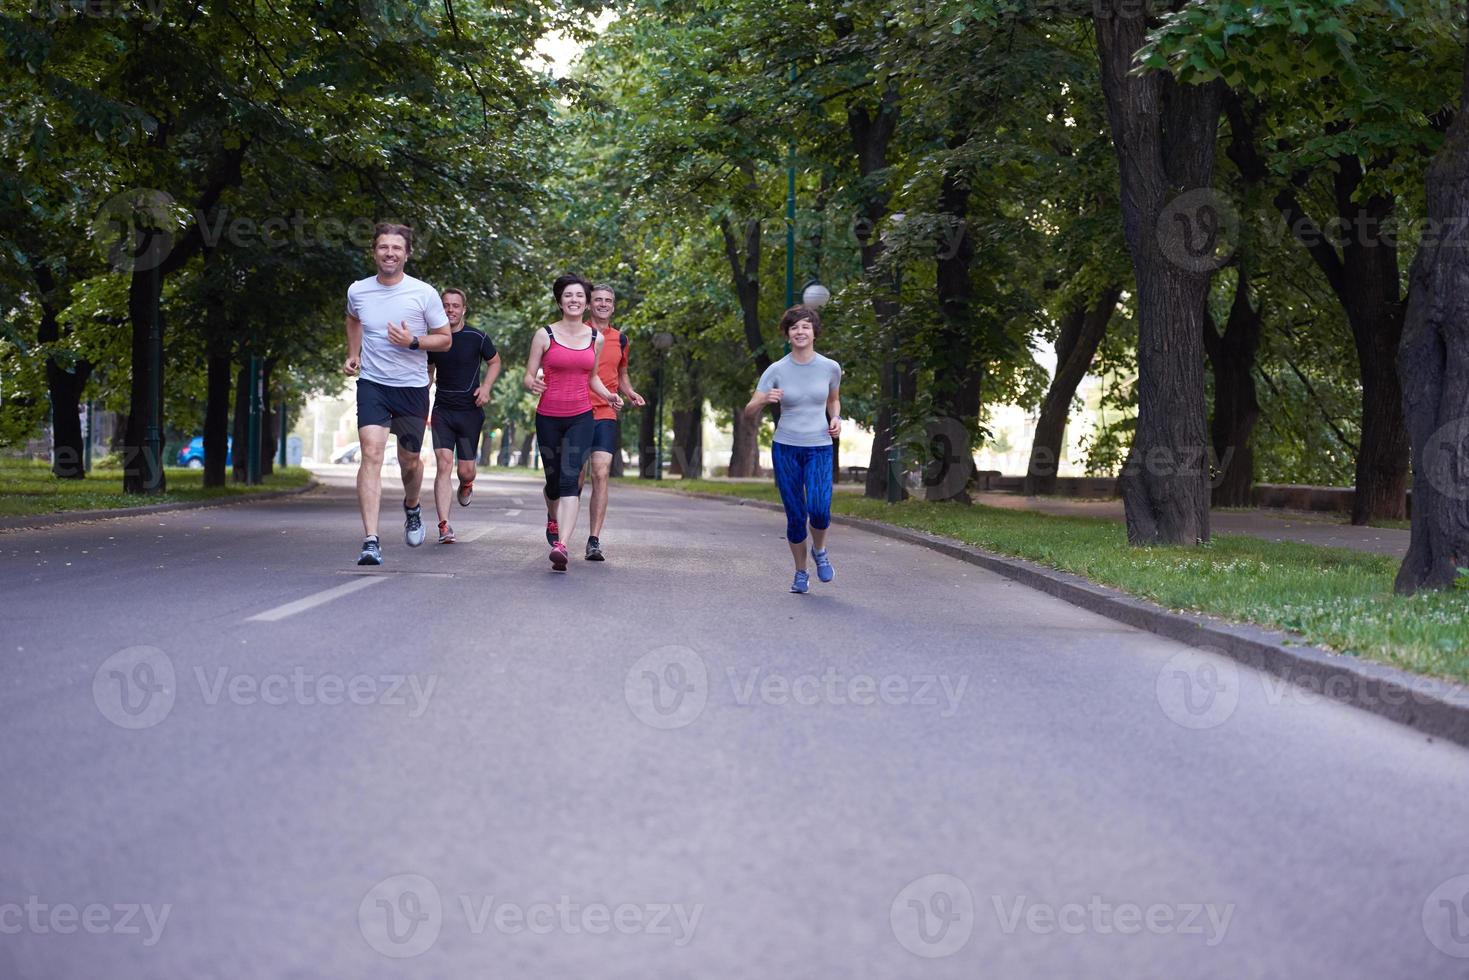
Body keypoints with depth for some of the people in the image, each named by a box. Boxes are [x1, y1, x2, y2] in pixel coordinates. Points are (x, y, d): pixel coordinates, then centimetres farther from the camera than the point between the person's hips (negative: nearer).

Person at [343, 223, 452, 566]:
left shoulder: (424, 293, -8)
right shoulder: (358, 291, 1)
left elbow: (445, 339, -1)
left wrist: (413, 342, -17)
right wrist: (353, 354, 13)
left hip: (412, 387, 0)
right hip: (372, 384, 0)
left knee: (410, 461, 12)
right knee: (371, 453, -17)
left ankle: (412, 508, 48)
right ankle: (371, 541, -23)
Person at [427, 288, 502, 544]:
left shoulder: (476, 338, -4)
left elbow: (495, 362, 11)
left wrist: (486, 387, -5)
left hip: (470, 411, -1)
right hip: (442, 412, 1)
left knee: (466, 470, 3)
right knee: (443, 464, -14)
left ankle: (466, 486, 44)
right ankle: (444, 525, -17)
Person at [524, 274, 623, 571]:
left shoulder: (596, 338, 7)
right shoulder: (545, 335, -1)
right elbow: (528, 376, 1)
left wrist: (608, 395, 4)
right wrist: (532, 384, -22)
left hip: (581, 418, 0)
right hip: (548, 417, 0)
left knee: (570, 478, -16)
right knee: (553, 478, 11)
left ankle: (561, 545, -27)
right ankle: (553, 519, 46)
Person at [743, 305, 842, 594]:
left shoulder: (830, 368, 0)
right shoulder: (777, 370, -4)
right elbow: (749, 412, -5)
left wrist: (835, 418, -1)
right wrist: (764, 399, -26)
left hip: (819, 449, 0)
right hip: (786, 449, 0)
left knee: (819, 509, -21)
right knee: (795, 516, 2)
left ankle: (819, 550, 11)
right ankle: (801, 573, 23)